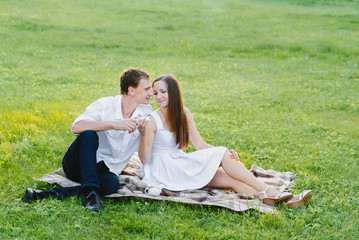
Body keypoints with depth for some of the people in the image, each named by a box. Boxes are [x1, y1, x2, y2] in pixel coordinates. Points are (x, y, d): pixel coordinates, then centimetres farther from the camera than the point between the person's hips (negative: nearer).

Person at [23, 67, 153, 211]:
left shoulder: (146, 112, 2)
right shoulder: (105, 105, -10)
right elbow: (77, 127, -29)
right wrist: (114, 124, -35)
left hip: (105, 170, 3)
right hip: (77, 165, -2)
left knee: (112, 183, -35)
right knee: (89, 134, -33)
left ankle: (50, 194, -33)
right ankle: (90, 191, -37)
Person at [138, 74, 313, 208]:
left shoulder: (184, 114, 7)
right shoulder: (152, 120, -11)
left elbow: (200, 145, 5)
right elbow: (144, 159, -14)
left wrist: (226, 154, -11)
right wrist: (144, 136, -33)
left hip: (179, 165, 6)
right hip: (161, 171, -6)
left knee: (229, 179, -19)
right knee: (221, 153, -20)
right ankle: (268, 192, -25)